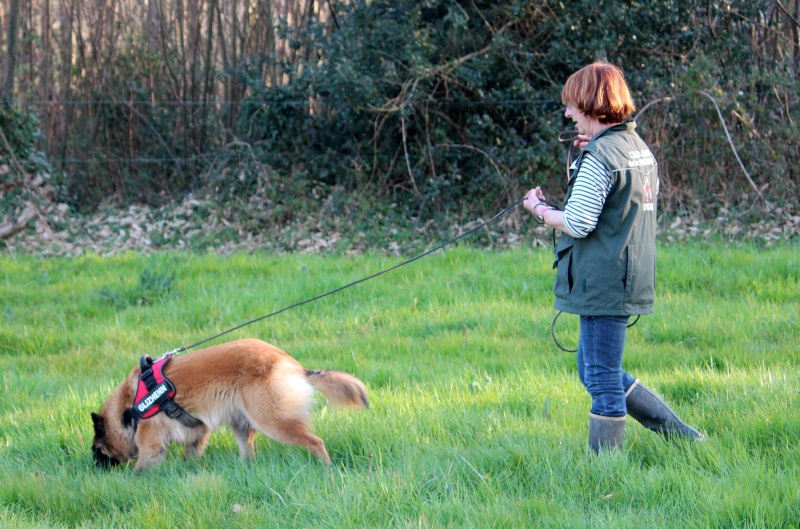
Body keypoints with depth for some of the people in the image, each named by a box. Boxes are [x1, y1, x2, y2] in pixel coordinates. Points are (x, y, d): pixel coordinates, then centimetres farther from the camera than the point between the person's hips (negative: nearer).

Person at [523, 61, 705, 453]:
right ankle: (680, 435, 19)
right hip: (629, 283, 10)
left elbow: (577, 224, -19)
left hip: (602, 286, -10)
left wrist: (539, 208, 0)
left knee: (603, 379, -3)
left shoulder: (598, 158, -16)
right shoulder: (638, 149, 12)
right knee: (595, 371, 18)